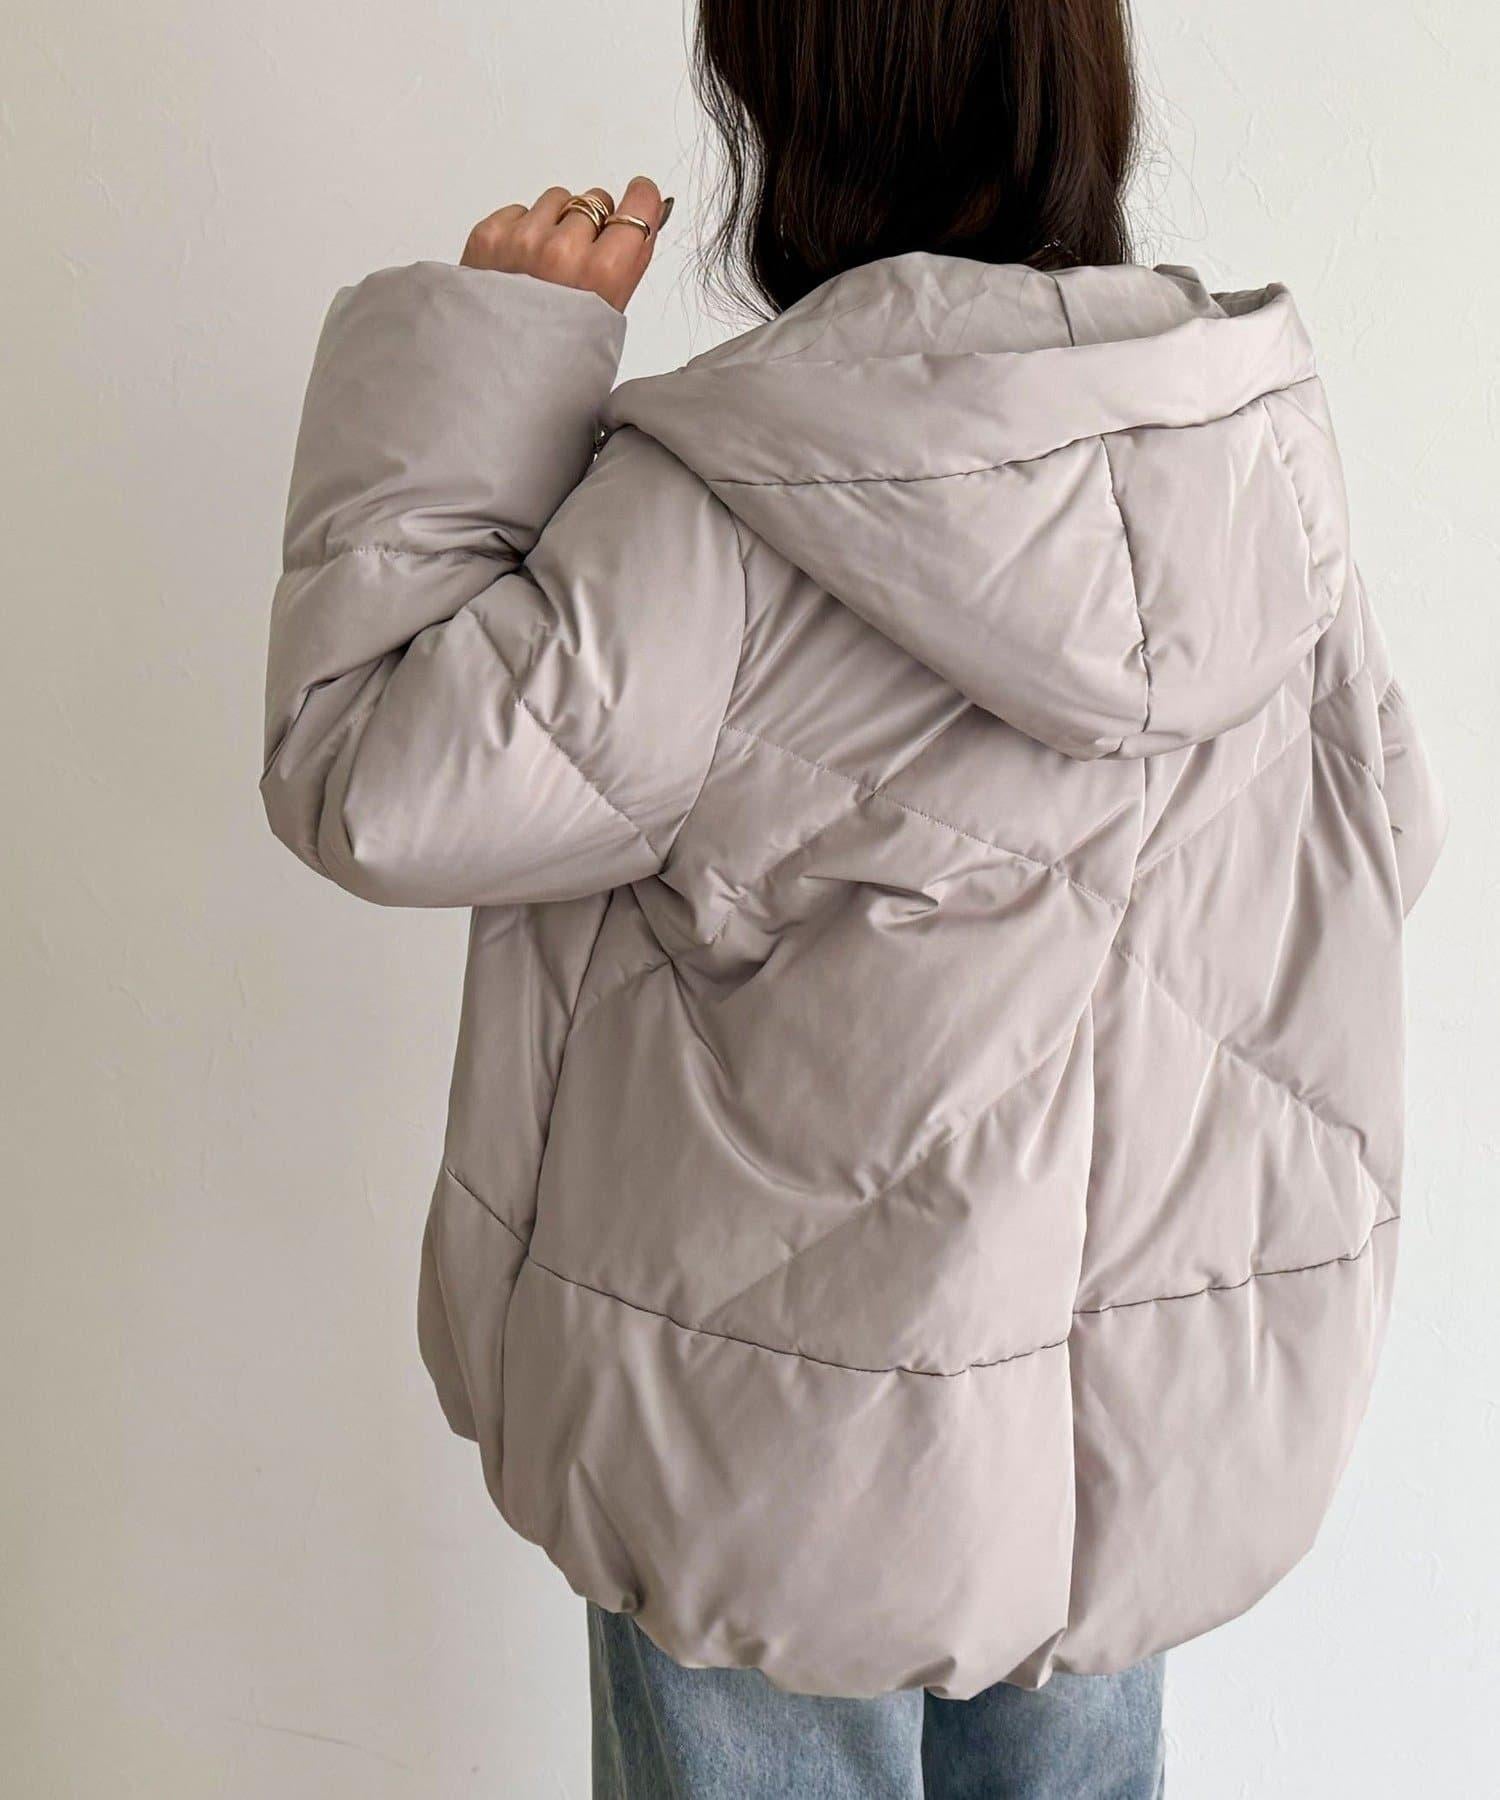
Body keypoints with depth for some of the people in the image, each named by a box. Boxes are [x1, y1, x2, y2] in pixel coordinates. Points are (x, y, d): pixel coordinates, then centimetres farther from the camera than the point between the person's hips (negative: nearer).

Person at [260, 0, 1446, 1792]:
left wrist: (485, 346, -14)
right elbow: (1382, 829, 6)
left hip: (805, 1439, -5)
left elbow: (372, 786, -19)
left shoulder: (718, 501, -25)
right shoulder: (1256, 434, -5)